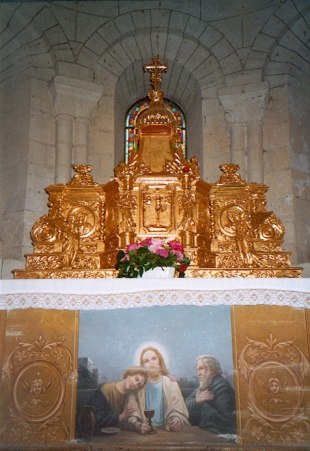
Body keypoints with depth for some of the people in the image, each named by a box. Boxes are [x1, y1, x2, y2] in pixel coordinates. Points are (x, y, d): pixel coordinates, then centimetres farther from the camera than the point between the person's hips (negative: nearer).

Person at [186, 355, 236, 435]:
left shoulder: (221, 386, -15)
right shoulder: (203, 387, 11)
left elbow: (225, 419, -24)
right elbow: (187, 405, 0)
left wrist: (202, 404, -19)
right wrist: (196, 401, -20)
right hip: (205, 431, 7)